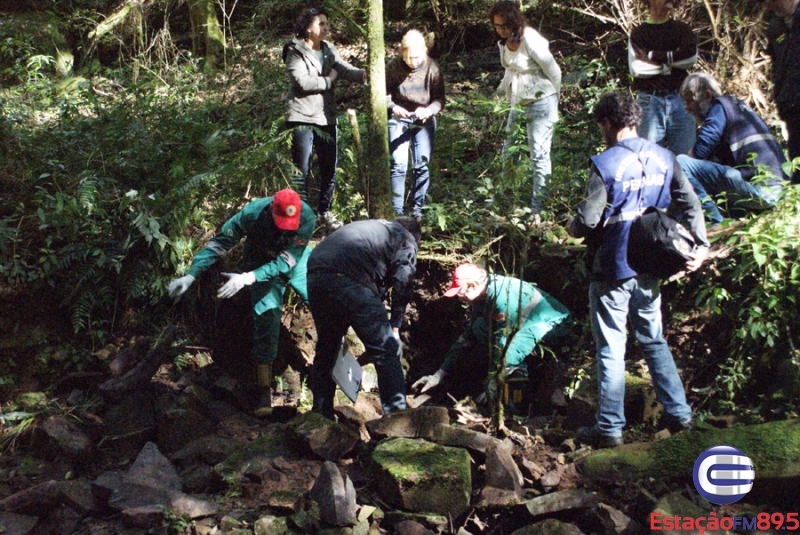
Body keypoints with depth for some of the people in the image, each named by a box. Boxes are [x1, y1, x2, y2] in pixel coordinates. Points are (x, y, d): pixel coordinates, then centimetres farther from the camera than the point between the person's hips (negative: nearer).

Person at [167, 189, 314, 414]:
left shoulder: (306, 217, -34)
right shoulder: (252, 213, -32)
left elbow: (286, 261, -35)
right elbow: (219, 243, -25)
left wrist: (247, 278, -46)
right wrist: (190, 275, -32)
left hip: (295, 260, 1)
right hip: (262, 263, -1)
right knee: (266, 316, -14)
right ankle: (264, 390, -8)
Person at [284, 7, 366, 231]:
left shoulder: (329, 50, 10)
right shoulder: (295, 52, -9)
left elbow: (344, 68, -7)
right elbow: (304, 82, -21)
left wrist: (363, 74, -27)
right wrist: (329, 80, -8)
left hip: (327, 117, 6)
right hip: (303, 119, -6)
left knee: (329, 168, 12)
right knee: (302, 170, 1)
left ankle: (324, 211, 26)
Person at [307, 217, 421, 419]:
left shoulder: (371, 228, 40)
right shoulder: (406, 240, 23)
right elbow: (403, 281, 4)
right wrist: (395, 326, 6)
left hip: (316, 273, 7)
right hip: (350, 278, -6)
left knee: (326, 347, 22)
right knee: (386, 348, 4)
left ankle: (321, 415, 28)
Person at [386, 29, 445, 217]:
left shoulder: (432, 68, -12)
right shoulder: (393, 67, -12)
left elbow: (440, 99, -8)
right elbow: (384, 93, -2)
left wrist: (429, 110, -28)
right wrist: (393, 107, -23)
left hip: (424, 121, 1)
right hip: (399, 119, -1)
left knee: (422, 165, 3)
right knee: (398, 164, -5)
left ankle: (417, 208, 15)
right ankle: (397, 209, 3)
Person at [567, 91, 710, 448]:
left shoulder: (606, 164, -17)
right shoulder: (663, 158, 3)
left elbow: (587, 220, -19)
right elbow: (690, 204, 3)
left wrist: (572, 227, 2)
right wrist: (700, 245, 7)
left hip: (612, 271, -6)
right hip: (649, 269, 6)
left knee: (610, 350, 3)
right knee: (654, 341, 20)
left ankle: (610, 428, 11)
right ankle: (679, 414, 25)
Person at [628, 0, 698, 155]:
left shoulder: (681, 29, 16)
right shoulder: (639, 33, 9)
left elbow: (691, 56, -3)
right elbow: (636, 68, -6)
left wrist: (655, 57, -5)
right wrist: (673, 64, -3)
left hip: (680, 99, 2)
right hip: (650, 100, -2)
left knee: (684, 153, -3)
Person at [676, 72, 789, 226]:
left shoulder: (720, 106, -3)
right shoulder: (736, 105, 25)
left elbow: (699, 152, -12)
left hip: (757, 188, -10)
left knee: (681, 163, -16)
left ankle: (717, 224, -14)